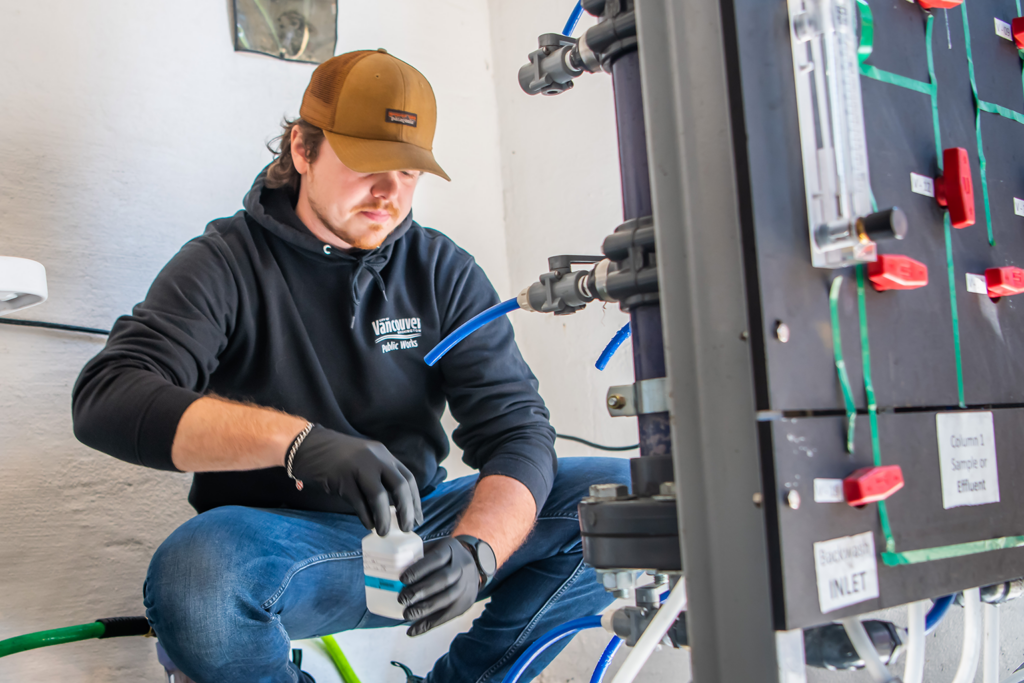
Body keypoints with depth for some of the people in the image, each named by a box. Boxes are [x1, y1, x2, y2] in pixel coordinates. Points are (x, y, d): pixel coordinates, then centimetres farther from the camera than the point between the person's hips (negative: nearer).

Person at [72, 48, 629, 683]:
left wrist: (475, 547, -27)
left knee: (627, 493, -13)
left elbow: (516, 428, -4)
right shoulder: (228, 262, -5)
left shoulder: (445, 272, 3)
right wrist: (298, 441, -37)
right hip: (280, 536, -3)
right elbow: (106, 398, -21)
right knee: (194, 573, -38)